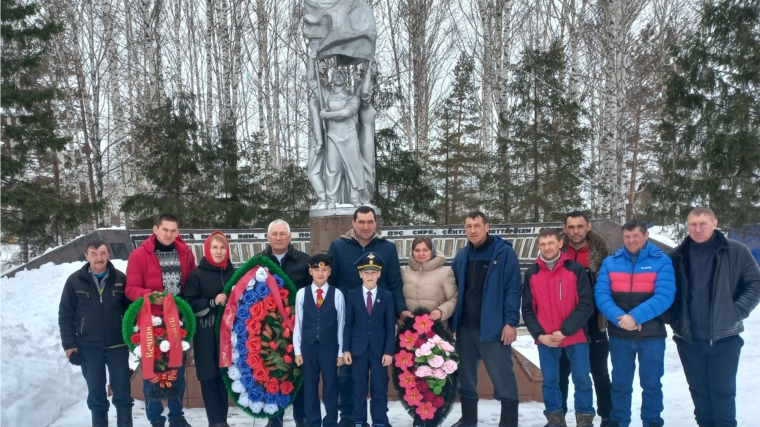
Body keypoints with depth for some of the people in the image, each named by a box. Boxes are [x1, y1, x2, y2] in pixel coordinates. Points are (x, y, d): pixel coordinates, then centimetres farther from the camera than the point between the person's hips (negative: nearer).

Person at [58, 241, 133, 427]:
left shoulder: (120, 279, -1)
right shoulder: (75, 281, -2)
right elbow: (65, 315, 1)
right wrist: (69, 344, -3)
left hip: (118, 345, 0)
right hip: (89, 347, 0)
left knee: (122, 390, 6)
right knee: (95, 392, 9)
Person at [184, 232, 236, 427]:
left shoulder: (234, 274, 9)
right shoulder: (197, 275, 0)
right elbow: (189, 304, -7)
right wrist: (212, 303, -19)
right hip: (206, 335, -2)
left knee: (224, 376, 6)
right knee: (209, 377, -2)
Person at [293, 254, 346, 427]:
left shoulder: (337, 294, -4)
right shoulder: (301, 294, -1)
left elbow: (341, 324, -1)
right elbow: (298, 324, 3)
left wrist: (341, 352, 0)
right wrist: (297, 351, 2)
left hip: (329, 347, -1)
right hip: (308, 347, 1)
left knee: (330, 387, 7)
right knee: (310, 388, 9)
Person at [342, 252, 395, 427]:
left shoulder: (386, 296, 2)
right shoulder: (352, 295, 3)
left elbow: (390, 326, 0)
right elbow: (348, 324, 2)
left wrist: (389, 351, -5)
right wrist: (346, 349, -3)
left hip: (379, 349, 0)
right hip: (358, 348, 0)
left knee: (379, 388, 6)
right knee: (359, 388, 8)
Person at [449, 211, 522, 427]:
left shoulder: (504, 252, -7)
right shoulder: (462, 255, 10)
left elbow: (513, 289, -11)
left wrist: (511, 322, -16)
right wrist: (451, 321, 7)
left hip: (493, 326, -6)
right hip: (464, 327, 6)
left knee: (503, 377, 0)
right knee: (466, 376, 14)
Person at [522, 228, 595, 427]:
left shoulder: (576, 269, -4)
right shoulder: (531, 273, 3)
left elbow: (586, 304, -8)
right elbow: (527, 309, 5)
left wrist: (564, 331, -14)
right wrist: (539, 334, -7)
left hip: (575, 337, -2)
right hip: (545, 340, 2)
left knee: (582, 381, 5)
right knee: (550, 382, 9)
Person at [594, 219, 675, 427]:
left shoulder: (661, 261, -4)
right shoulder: (610, 262, 3)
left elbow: (664, 296, -15)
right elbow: (601, 294, -5)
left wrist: (636, 316, -25)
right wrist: (619, 317, -22)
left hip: (652, 334, -2)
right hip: (619, 335, 2)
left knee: (651, 384, 10)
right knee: (620, 383, 12)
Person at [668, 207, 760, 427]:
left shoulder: (736, 252, -5)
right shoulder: (677, 256, 2)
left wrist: (737, 312, -10)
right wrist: (673, 318, -2)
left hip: (724, 337, -2)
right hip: (688, 339, 3)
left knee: (723, 390, 6)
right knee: (699, 390, 14)